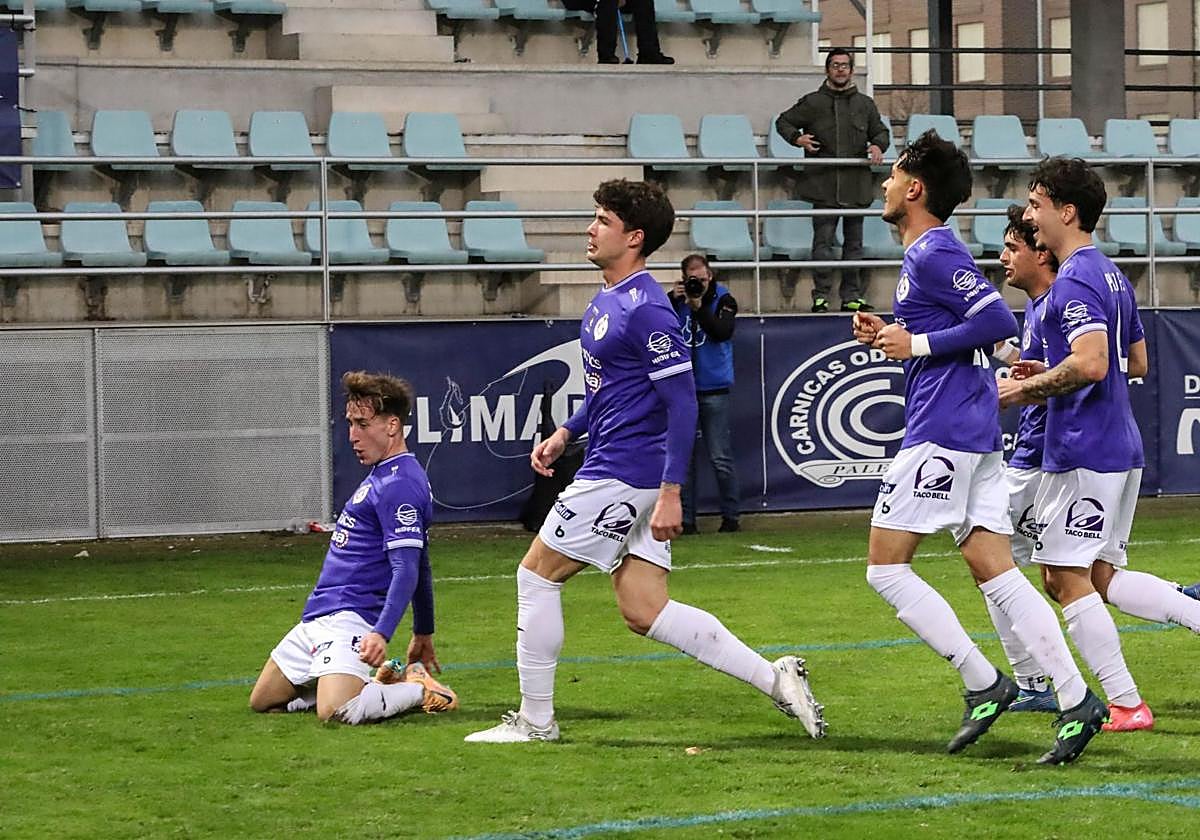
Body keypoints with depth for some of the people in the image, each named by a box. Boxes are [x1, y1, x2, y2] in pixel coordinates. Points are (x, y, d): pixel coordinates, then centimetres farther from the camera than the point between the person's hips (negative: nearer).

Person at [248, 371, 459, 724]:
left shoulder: (400, 485, -15)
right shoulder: (382, 476, 18)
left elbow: (407, 570, -23)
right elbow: (420, 568, 24)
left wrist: (381, 633, -34)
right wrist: (423, 632, 29)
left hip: (349, 618, -11)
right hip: (318, 616, 11)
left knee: (336, 711, -32)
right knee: (262, 702, 13)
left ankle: (419, 690, -4)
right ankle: (383, 684, 17)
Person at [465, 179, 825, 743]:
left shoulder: (645, 310, -17)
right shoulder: (607, 298, 14)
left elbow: (682, 403, -20)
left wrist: (670, 492, -23)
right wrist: (565, 433, 19)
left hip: (625, 474, -10)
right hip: (613, 468, 10)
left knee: (536, 575, 1)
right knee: (642, 611, 6)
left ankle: (535, 719, 10)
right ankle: (775, 679, 3)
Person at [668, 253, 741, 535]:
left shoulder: (723, 300, -1)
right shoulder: (675, 298, 6)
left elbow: (723, 331, -16)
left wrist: (698, 306, -22)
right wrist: (673, 300, -14)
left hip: (714, 388, -3)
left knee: (720, 457, -1)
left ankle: (730, 516, 8)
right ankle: (686, 518, 9)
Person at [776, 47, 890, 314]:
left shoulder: (865, 104, 13)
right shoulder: (812, 103, 6)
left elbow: (881, 131, 21)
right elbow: (783, 122, 14)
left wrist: (878, 145, -1)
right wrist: (797, 138, -4)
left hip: (856, 184, 3)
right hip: (824, 184, -3)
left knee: (854, 242, 5)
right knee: (823, 240, -6)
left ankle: (852, 296, 9)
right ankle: (821, 296, -5)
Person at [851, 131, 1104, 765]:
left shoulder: (933, 254, -11)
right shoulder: (926, 254, 20)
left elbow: (997, 321, -21)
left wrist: (916, 344, -15)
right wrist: (891, 335, 15)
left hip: (942, 431, -10)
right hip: (977, 434, 10)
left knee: (884, 566, -5)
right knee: (996, 574, 5)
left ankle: (982, 682, -8)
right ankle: (1075, 700, -2)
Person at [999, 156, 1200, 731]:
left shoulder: (1074, 283, -15)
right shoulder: (1112, 276, 16)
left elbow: (1089, 363, -28)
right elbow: (1137, 363, 24)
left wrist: (1026, 389, -14)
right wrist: (1049, 375, 20)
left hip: (1081, 454, -10)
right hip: (1121, 451, 10)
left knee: (1068, 580, -4)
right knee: (1100, 577, 15)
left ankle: (1125, 705, -4)